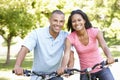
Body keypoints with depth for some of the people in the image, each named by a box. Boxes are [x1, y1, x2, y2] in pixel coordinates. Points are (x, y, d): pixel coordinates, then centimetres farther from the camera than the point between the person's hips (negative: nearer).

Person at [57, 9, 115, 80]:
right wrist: (63, 67, -46)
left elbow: (104, 46, -28)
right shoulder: (70, 38, -12)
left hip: (101, 68, -1)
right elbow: (66, 54, -24)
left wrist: (109, 56, -50)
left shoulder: (95, 32, -13)